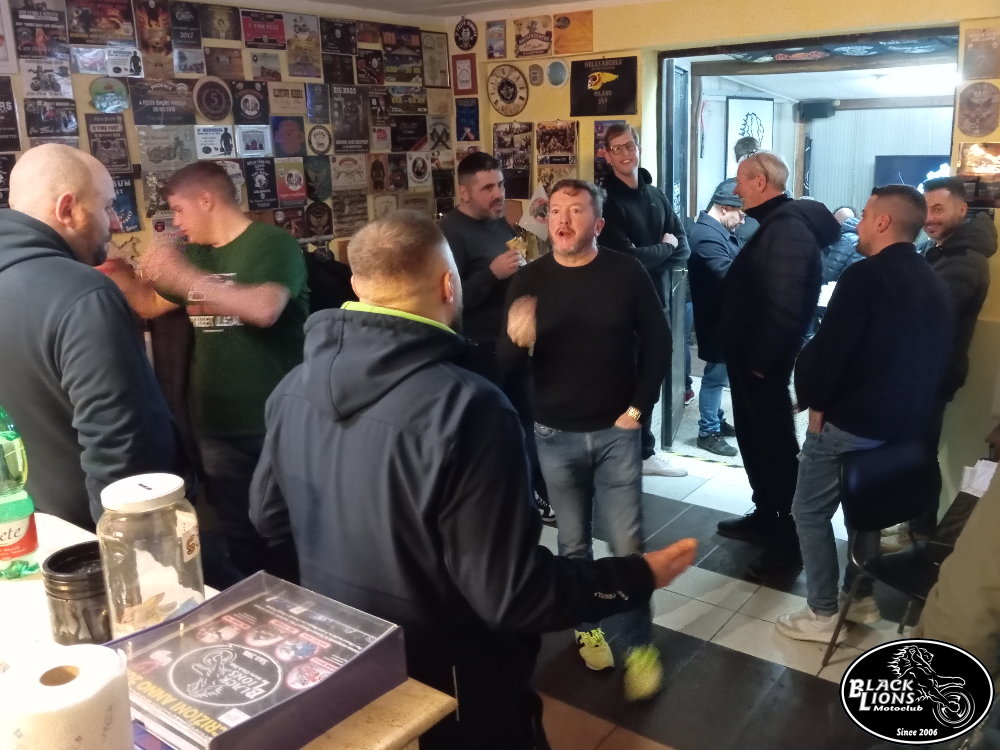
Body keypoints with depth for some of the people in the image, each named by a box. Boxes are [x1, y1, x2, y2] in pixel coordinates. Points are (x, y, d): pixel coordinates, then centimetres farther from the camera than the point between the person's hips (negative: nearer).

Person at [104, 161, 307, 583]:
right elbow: (151, 305, 27)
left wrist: (184, 276, -26)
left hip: (275, 422, -6)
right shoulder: (197, 255, 15)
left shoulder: (272, 244, -8)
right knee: (240, 538, 13)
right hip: (216, 425, 7)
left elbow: (264, 309, -26)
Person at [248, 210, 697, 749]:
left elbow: (268, 517, 4)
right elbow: (511, 596, -28)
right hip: (450, 690, -6)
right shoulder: (465, 408, -31)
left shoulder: (294, 387, -9)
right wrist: (639, 576, -14)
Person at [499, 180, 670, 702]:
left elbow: (657, 341, 1)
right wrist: (516, 340, -31)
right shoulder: (529, 280, -4)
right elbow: (506, 364, -8)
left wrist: (639, 407, -5)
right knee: (573, 543, 14)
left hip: (616, 431, -1)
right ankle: (586, 627, 35)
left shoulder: (626, 273, -6)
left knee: (627, 546, 3)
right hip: (556, 435, 1)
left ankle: (639, 645, 21)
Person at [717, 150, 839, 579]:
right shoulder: (775, 224, 13)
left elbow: (783, 304, -27)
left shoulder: (788, 227, -19)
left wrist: (761, 359, -22)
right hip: (751, 357, 10)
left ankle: (790, 538, 11)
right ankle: (765, 517, 32)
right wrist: (748, 356, 17)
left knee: (776, 446, 0)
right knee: (755, 440, 18)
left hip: (764, 362, -10)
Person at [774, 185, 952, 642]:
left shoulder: (865, 276, -18)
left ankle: (822, 615, 10)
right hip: (906, 422, 9)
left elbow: (828, 348, -22)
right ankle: (862, 597, 32)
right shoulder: (933, 286, 9)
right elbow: (932, 357, 15)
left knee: (810, 510, 5)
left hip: (852, 421, -8)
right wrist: (911, 409, 19)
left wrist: (814, 400, -7)